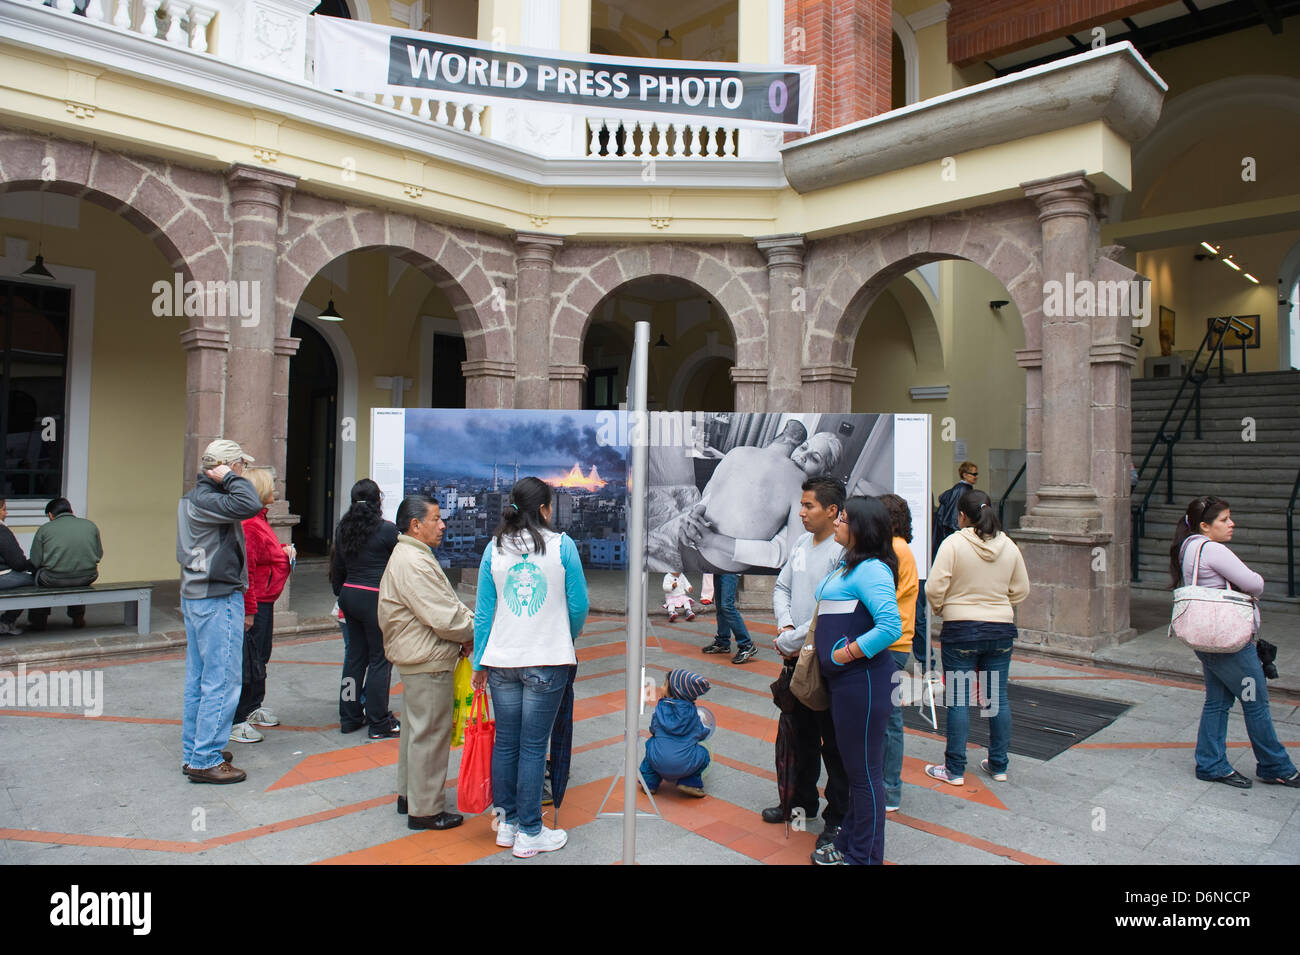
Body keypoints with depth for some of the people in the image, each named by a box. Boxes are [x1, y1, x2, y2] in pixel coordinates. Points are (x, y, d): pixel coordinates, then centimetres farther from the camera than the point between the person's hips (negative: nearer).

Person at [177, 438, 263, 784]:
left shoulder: (193, 498, 13)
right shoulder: (206, 500, -18)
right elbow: (249, 505, -33)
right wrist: (229, 478, -22)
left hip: (195, 596, 11)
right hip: (219, 600, -11)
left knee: (198, 678, 17)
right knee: (221, 680, -4)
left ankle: (194, 751, 27)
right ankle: (205, 760, 3)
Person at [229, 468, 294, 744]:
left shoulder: (260, 520, 13)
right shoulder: (249, 524, -21)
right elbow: (245, 569, -24)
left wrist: (284, 550, 7)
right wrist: (249, 609, -24)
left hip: (265, 600, 11)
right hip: (254, 603, -11)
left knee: (260, 657, 21)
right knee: (249, 662, -3)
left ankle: (253, 708, 36)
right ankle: (236, 721, 7)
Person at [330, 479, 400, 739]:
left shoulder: (343, 528, 7)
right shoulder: (387, 529, -12)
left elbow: (338, 566, 15)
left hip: (349, 595, 7)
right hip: (376, 599, -7)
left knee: (354, 656, 15)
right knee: (380, 659, 1)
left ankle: (349, 717, 24)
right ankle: (379, 723, 7)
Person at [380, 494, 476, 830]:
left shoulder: (412, 557, 14)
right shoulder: (414, 563, -22)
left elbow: (442, 605, 16)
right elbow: (445, 617, -25)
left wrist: (465, 629, 3)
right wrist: (476, 632, -10)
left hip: (416, 659, 12)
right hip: (428, 663, -12)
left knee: (416, 727, 21)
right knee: (430, 733, -1)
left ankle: (409, 795, 35)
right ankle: (425, 809, 9)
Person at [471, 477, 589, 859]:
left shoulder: (494, 549, 3)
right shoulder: (561, 545, -5)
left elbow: (483, 611, 4)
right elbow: (579, 606, -2)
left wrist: (479, 663, 11)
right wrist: (569, 637, 18)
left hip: (501, 661, 4)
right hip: (547, 661, -3)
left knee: (505, 741, 13)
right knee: (533, 746, 3)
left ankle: (506, 822, 26)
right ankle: (529, 833, 12)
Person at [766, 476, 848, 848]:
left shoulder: (844, 551, -19)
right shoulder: (802, 543, 7)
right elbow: (782, 588, 15)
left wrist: (789, 641, -17)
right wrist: (785, 626, -3)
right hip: (796, 657, 8)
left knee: (834, 741, 6)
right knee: (802, 734, 21)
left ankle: (838, 816, 20)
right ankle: (802, 800, 38)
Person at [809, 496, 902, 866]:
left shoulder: (871, 570, -18)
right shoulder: (846, 565, 14)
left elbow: (890, 627, -28)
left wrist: (844, 654, -21)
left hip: (863, 679, -10)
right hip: (844, 681, 10)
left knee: (864, 770, 3)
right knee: (853, 765, 21)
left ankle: (864, 856, 18)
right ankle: (848, 842, 35)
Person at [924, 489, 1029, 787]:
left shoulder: (954, 543, -11)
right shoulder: (1009, 546, 3)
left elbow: (935, 587, -14)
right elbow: (1021, 590, 10)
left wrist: (939, 610, 5)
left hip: (961, 630, -4)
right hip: (1002, 629, 4)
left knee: (958, 700, 2)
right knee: (998, 698, 13)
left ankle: (954, 770, 10)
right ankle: (998, 766, 23)